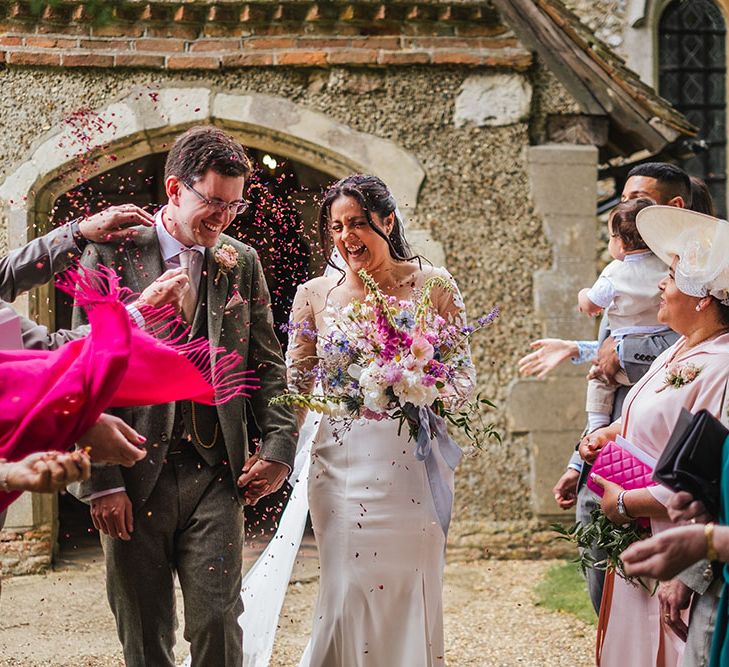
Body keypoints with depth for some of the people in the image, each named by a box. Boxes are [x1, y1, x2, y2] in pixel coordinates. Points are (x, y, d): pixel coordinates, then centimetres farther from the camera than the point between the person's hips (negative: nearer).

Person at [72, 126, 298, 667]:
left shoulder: (242, 262, 8)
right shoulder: (113, 252, -2)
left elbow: (267, 364, 13)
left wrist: (280, 445, -1)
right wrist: (101, 481, -10)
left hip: (216, 477, 2)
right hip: (134, 478, -2)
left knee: (218, 623, -3)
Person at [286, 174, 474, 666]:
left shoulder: (433, 286, 2)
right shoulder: (315, 295, 8)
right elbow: (297, 382, 12)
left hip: (414, 460, -1)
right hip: (342, 460, 1)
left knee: (409, 590, 3)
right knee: (348, 596, -1)